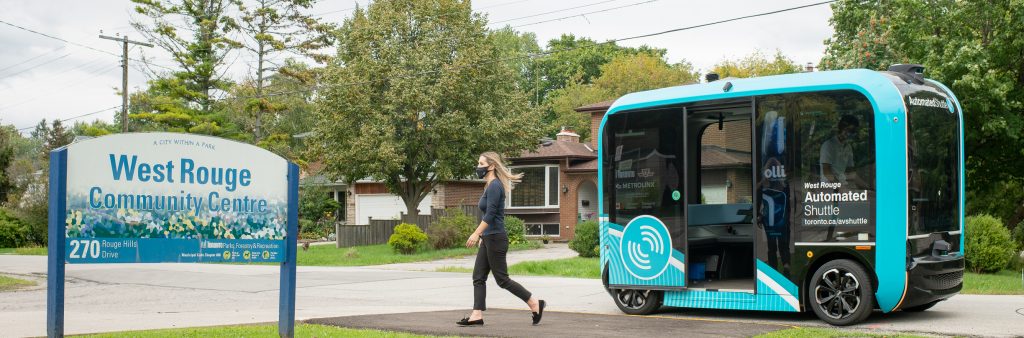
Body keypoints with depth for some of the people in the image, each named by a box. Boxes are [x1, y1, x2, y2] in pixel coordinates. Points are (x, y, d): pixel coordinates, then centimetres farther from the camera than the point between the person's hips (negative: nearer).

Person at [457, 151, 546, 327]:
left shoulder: (495, 186, -15)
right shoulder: (490, 185, 15)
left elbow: (490, 214, -22)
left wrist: (476, 233, -24)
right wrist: (482, 235, 24)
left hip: (495, 239, -10)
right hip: (488, 239, 10)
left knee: (502, 279, -5)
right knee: (478, 277, 5)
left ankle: (535, 304, 3)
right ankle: (477, 315, 4)